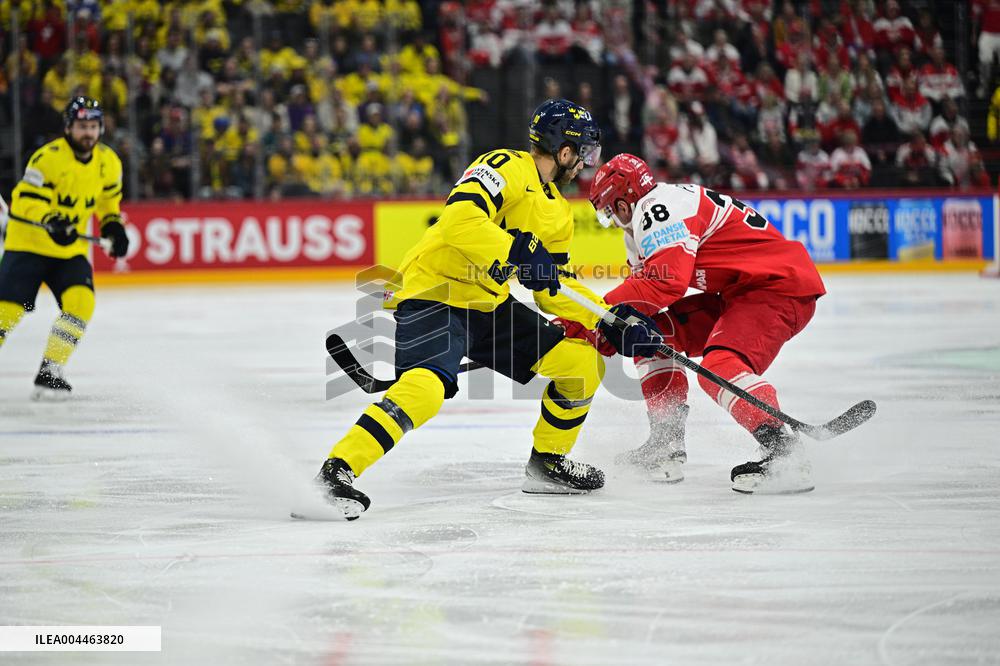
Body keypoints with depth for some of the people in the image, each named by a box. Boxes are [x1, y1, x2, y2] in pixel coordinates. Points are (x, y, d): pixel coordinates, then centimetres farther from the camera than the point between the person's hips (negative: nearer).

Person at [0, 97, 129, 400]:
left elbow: (109, 197, 20)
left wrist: (113, 225, 6)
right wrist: (50, 222, -38)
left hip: (71, 250, 5)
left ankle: (48, 373, -8)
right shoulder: (49, 157, -19)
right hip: (28, 244, -5)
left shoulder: (108, 162, 1)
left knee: (81, 301, -17)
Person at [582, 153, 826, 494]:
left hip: (781, 286, -11)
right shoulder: (645, 223, 18)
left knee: (720, 367, -30)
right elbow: (643, 283, 18)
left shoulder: (659, 209, -16)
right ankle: (666, 446, 14)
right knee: (654, 332, 12)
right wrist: (606, 327, 2)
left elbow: (666, 281, -28)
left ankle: (782, 451, -39)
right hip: (741, 292, 11)